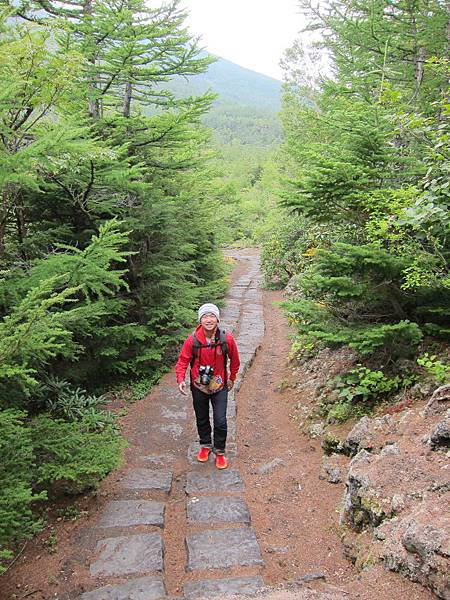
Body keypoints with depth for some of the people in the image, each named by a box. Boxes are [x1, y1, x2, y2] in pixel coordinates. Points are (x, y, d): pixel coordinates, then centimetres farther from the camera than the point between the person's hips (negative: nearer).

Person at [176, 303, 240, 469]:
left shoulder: (227, 339, -18)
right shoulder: (192, 340, -20)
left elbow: (234, 360, 0)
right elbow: (183, 361, -8)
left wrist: (232, 379, 10)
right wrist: (180, 380, -23)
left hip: (219, 387, -1)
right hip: (199, 387, 1)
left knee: (220, 421, -2)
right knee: (202, 419, 18)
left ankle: (220, 452, 21)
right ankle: (205, 446, 42)